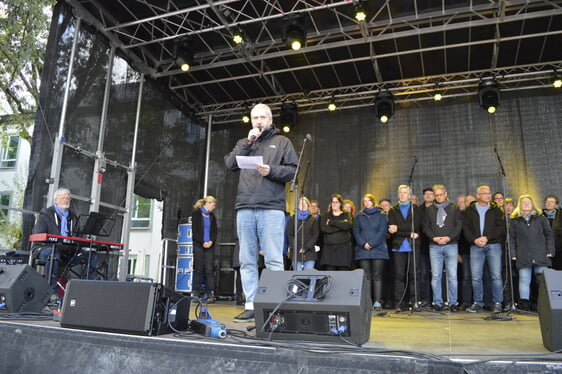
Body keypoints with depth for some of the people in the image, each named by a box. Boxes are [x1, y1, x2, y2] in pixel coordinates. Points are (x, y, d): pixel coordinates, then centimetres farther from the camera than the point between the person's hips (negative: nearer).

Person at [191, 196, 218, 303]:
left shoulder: (212, 217, 16)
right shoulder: (196, 214, 3)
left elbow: (214, 231, 11)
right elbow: (195, 231, -5)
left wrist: (211, 241, -7)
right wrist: (202, 242, -13)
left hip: (210, 246, 3)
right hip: (198, 246, -3)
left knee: (209, 270, -5)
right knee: (198, 270, 0)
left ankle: (211, 294, -9)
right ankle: (195, 293, 8)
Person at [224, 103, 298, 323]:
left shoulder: (281, 142, 15)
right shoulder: (244, 143, 25)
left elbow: (294, 170, 4)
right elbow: (230, 164, 8)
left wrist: (271, 171, -12)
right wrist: (248, 142, 2)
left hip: (271, 208, -4)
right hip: (245, 208, 4)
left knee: (274, 261, -7)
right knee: (247, 261, 4)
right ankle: (250, 306, 10)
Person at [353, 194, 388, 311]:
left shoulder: (381, 215, 8)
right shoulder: (359, 216, 16)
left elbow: (382, 231, -2)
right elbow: (356, 231, 7)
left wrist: (371, 243, -12)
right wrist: (363, 243, -9)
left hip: (378, 250, -2)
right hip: (363, 250, 2)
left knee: (377, 276, -3)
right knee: (366, 277, 1)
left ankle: (377, 302, 0)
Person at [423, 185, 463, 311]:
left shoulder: (454, 208, 9)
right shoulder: (429, 210, 13)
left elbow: (459, 225, 2)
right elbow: (426, 227, 8)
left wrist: (449, 237, -11)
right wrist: (434, 238, -8)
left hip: (451, 245, -1)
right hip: (434, 246, 1)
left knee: (452, 276, -3)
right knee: (435, 276, 0)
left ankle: (453, 302, 7)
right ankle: (438, 302, 9)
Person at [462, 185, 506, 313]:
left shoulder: (495, 210, 11)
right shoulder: (470, 210, 12)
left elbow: (501, 227, 1)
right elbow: (465, 227, 6)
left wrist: (487, 237, -10)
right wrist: (474, 240, -9)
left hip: (493, 245, 0)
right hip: (476, 246, 1)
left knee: (496, 275, -5)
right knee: (476, 277, 0)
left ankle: (497, 303, 5)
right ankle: (478, 303, 10)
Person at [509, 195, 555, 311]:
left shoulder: (541, 218, 12)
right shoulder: (515, 221, 10)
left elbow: (548, 234, 11)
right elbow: (511, 238, 9)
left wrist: (550, 250, 2)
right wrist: (512, 253, 2)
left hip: (541, 256, 0)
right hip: (523, 257, 0)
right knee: (524, 280, 2)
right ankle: (524, 302, 6)